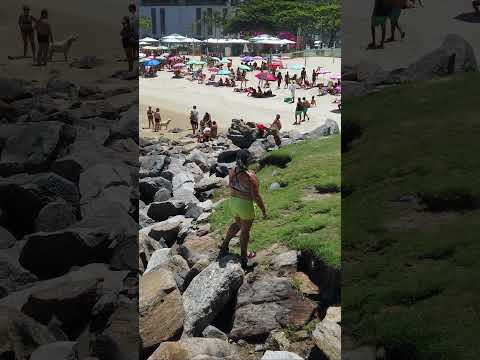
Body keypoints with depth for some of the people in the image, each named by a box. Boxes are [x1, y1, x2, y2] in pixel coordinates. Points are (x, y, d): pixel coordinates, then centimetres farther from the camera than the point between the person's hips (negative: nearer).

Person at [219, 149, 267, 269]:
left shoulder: (232, 171, -9)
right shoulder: (250, 177, -28)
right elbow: (256, 197, -22)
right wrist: (263, 210, -8)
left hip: (233, 202, 6)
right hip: (246, 206, -6)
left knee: (237, 224, 32)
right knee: (245, 230, 15)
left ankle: (224, 245, 33)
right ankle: (243, 256, 33)